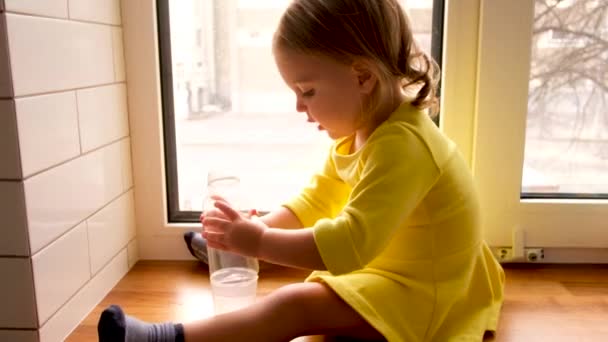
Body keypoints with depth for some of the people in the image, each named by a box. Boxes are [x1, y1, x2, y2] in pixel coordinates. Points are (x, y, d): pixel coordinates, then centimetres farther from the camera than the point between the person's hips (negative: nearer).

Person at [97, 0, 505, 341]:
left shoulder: (402, 144, -31)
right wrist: (259, 227, -10)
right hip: (393, 267, 10)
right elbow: (315, 200, 6)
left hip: (422, 294, -10)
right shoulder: (359, 134, 2)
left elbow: (351, 243, -37)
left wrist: (260, 242, -29)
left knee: (296, 305, -22)